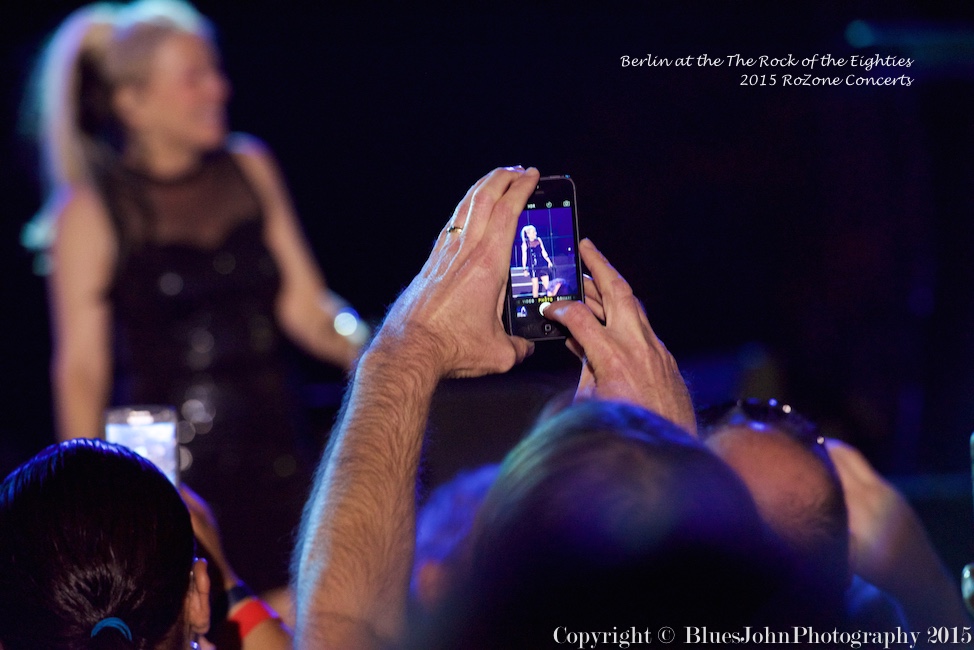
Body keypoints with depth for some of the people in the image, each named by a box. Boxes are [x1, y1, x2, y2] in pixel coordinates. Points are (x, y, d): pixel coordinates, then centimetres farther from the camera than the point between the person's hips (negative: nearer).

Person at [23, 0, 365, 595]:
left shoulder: (249, 170, 9)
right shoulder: (92, 211, -3)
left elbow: (304, 306, 9)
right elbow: (82, 367, -3)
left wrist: (365, 349, -10)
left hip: (273, 461, 4)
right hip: (164, 472, -4)